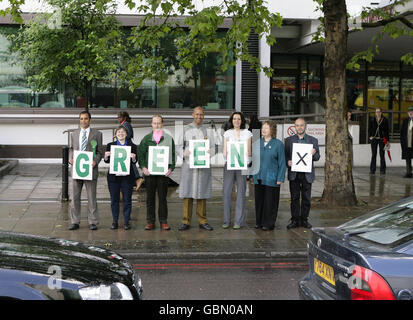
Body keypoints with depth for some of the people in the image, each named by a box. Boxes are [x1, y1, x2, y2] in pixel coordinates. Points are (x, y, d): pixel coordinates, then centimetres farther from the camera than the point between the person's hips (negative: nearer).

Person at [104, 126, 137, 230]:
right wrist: (106, 157, -13)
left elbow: (135, 162, 3)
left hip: (127, 177, -1)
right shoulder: (110, 145, 9)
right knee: (114, 199, 5)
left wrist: (133, 158, -18)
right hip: (113, 176, 1)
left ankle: (126, 221, 10)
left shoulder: (132, 146, 6)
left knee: (127, 199, 1)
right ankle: (115, 221, 14)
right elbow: (107, 161, 8)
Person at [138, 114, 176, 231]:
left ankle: (163, 221, 11)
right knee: (150, 198, 5)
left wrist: (171, 168, -6)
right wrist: (143, 167, -6)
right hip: (149, 172, 1)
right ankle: (150, 222, 11)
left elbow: (173, 155, 5)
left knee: (162, 197, 4)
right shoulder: (146, 138, 7)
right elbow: (140, 154, 7)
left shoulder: (168, 139, 5)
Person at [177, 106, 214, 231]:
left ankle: (202, 221, 11)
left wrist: (208, 152, -13)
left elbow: (212, 147, 9)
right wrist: (183, 153, -12)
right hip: (188, 164, -1)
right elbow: (179, 146, 9)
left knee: (202, 193, 3)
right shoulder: (186, 129, 9)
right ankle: (186, 222, 4)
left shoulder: (207, 130, 10)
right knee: (187, 194, -2)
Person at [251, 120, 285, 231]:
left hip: (271, 179, -4)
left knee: (269, 201, 0)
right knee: (259, 200, 10)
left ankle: (268, 223, 10)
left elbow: (282, 162, -4)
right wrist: (252, 174, 10)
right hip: (258, 178, 4)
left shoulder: (278, 144, -3)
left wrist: (280, 178, -9)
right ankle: (259, 222, 21)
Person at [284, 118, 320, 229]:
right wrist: (288, 162, -14)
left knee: (306, 198, 3)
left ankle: (304, 219, 12)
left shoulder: (313, 140, 8)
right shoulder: (289, 140, 9)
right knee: (294, 198, 2)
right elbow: (286, 155, 7)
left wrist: (314, 154, -17)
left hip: (307, 174, 0)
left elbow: (317, 157, 5)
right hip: (294, 174, 0)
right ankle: (295, 220, 9)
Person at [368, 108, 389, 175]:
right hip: (374, 139, 1)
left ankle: (382, 170, 5)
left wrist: (387, 140, -1)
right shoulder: (372, 120, 5)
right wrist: (370, 136, -3)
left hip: (382, 139, -1)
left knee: (382, 155, 0)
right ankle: (372, 170, 6)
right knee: (373, 155, 2)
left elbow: (387, 131, 3)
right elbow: (370, 129, 12)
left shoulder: (385, 120, 2)